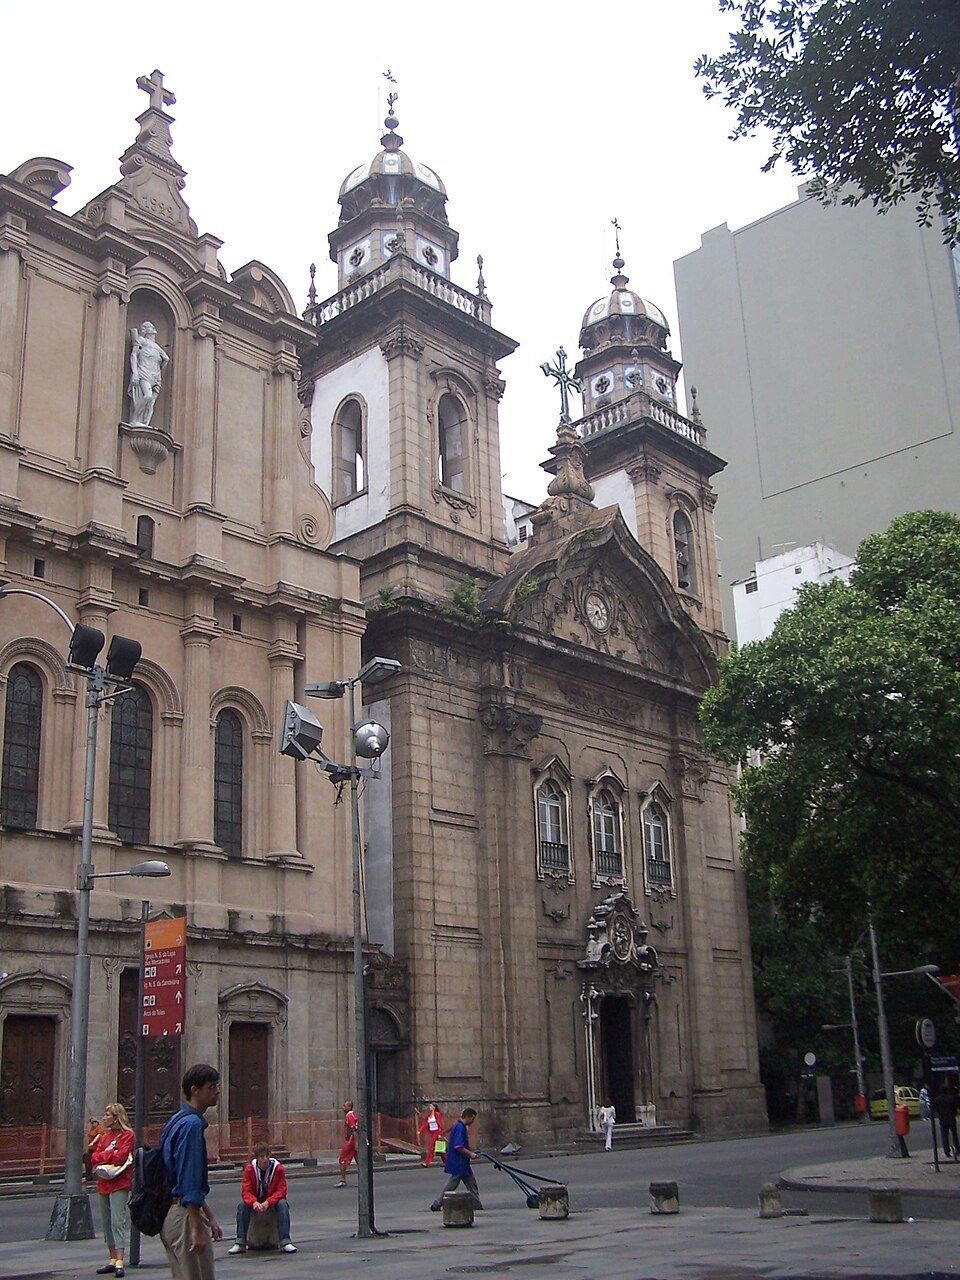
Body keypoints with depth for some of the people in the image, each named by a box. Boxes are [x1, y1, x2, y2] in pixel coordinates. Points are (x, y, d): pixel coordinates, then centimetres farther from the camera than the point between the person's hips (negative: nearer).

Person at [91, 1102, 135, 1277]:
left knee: (118, 1221, -13)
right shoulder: (104, 1135, 18)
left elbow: (121, 1156, -15)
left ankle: (119, 1262, -16)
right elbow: (94, 1157, 9)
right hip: (103, 1183, 8)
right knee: (106, 1222, 9)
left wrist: (103, 1155, -3)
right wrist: (110, 1155, -8)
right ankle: (112, 1260, 16)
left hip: (119, 1184, -8)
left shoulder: (127, 1135, -3)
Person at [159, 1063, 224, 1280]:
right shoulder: (192, 1124, -17)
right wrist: (197, 1229, -22)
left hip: (170, 1215, 10)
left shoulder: (177, 1121, 15)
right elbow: (190, 1183, -22)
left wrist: (210, 1217, 24)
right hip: (184, 1214, -10)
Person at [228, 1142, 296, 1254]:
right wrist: (254, 1202, -38)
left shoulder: (278, 1168, -15)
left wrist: (268, 1202, -35)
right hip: (255, 1201, 1)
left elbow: (281, 1190, -17)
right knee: (242, 1206, -28)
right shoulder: (249, 1169, -12)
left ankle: (285, 1242, -29)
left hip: (273, 1200, -1)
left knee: (283, 1205, -33)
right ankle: (240, 1243, -19)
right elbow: (245, 1191, -16)